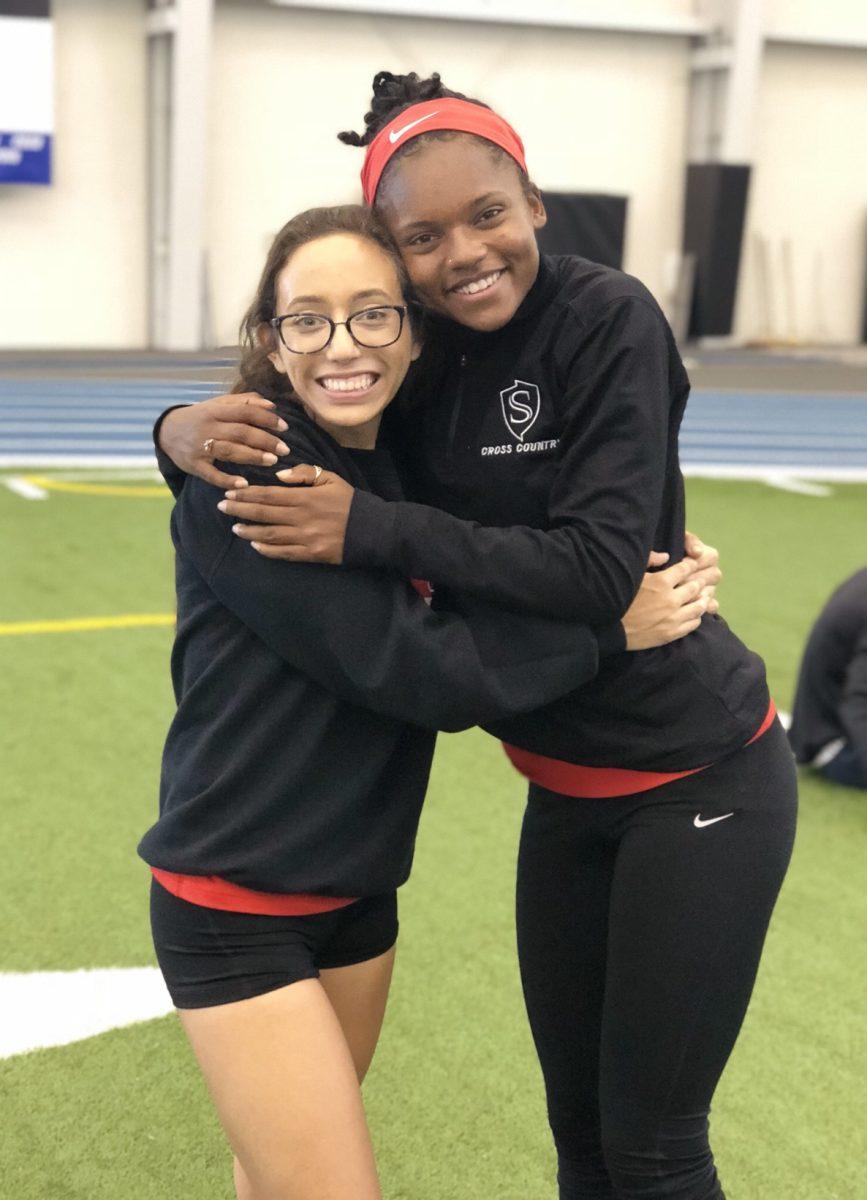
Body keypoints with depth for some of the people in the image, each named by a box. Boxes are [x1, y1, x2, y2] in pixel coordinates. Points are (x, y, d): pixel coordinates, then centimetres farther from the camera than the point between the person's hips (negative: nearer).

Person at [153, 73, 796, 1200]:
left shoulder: (607, 320, -19)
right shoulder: (420, 360, -2)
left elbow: (601, 565, -26)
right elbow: (277, 432, 9)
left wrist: (372, 529, -28)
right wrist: (187, 429, -14)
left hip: (700, 779, -6)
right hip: (567, 790, 6)